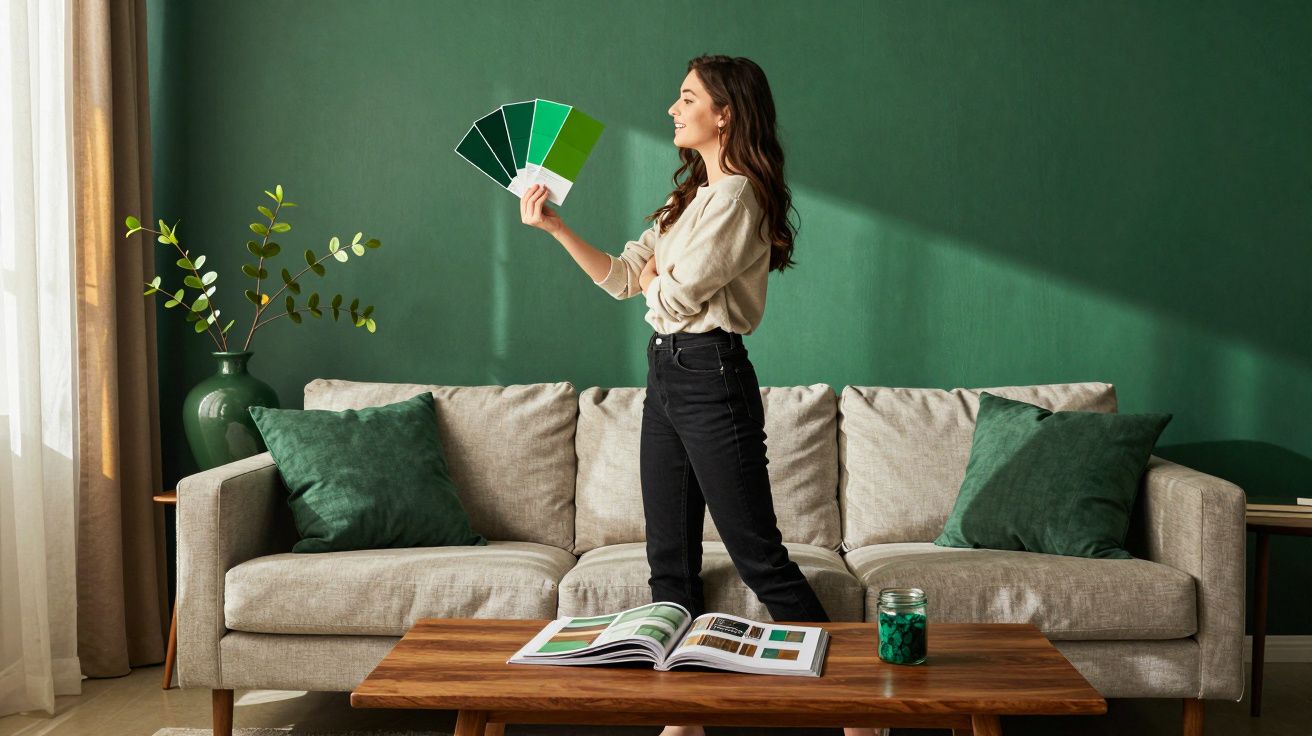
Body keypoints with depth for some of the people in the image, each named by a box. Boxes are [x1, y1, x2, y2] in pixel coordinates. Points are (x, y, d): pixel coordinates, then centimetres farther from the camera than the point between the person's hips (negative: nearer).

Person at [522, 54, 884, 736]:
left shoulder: (737, 196, -13)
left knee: (759, 557, -5)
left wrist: (651, 274, 6)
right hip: (665, 374, 10)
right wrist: (553, 225, 10)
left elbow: (673, 297, -16)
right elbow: (619, 277, 18)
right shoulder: (693, 197, 17)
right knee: (671, 561, 11)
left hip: (709, 378, -10)